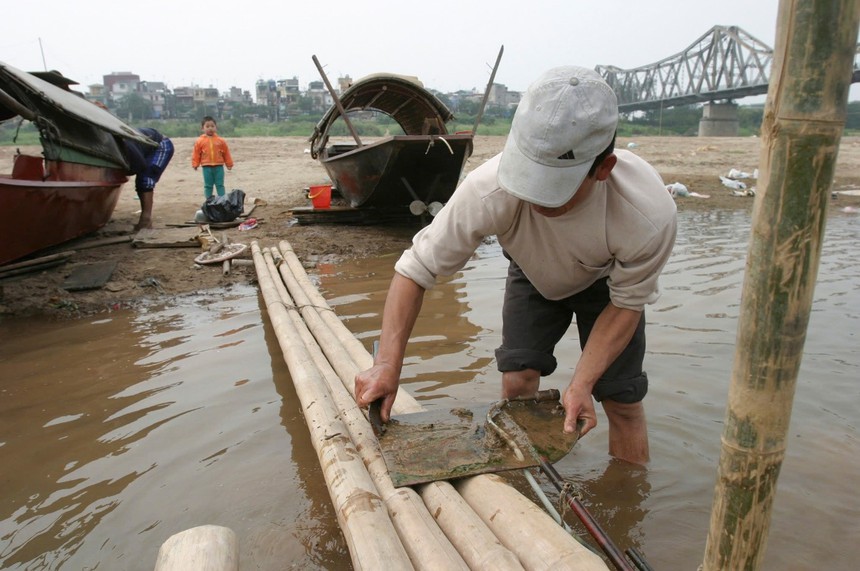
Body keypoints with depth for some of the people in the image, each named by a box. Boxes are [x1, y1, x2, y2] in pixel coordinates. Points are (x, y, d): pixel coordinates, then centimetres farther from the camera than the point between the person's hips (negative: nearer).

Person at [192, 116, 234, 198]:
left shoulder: (220, 141, 2)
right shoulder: (199, 141, 1)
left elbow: (226, 153, 7)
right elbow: (196, 154, 4)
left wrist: (229, 164, 9)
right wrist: (195, 164, 0)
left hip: (219, 167, 0)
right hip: (206, 167, 0)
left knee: (220, 185, 4)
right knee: (208, 186, 7)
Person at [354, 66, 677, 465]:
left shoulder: (649, 214, -40)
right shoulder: (490, 189, -41)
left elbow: (626, 304, -21)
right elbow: (416, 268, -30)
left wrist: (581, 383, -28)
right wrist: (388, 363, -35)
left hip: (607, 281, 0)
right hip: (533, 274, 1)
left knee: (622, 399, -3)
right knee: (517, 381, -9)